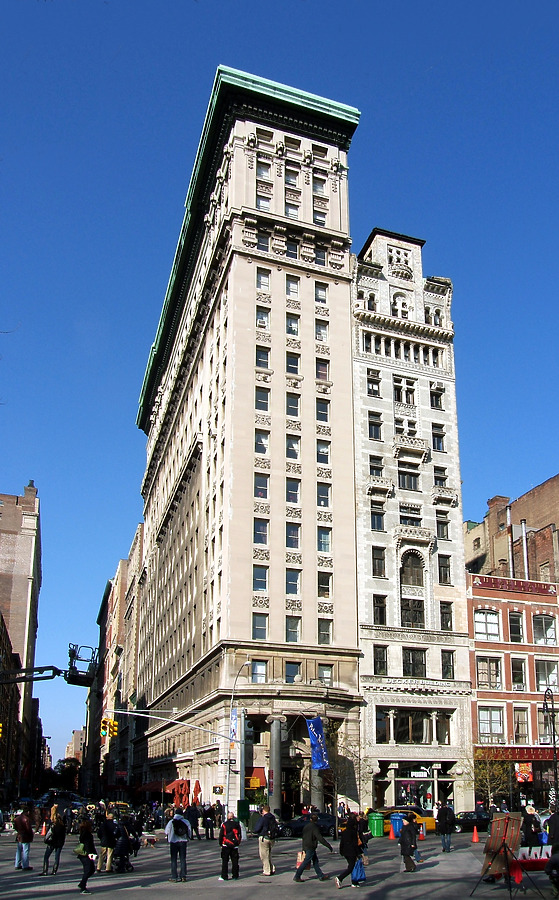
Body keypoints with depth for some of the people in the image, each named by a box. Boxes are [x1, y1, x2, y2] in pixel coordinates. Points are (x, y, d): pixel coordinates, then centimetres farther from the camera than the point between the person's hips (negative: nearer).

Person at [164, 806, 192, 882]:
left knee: (173, 860, 6)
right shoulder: (186, 822, -3)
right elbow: (189, 832, 5)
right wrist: (187, 840, 20)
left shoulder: (171, 822, -7)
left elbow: (166, 832, 2)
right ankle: (183, 876, 8)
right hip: (183, 842, 2)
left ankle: (174, 877, 4)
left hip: (173, 842, -2)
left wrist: (169, 839, 21)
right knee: (183, 859, 10)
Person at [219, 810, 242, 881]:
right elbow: (240, 835, 8)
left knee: (225, 861, 4)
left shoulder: (224, 825, -6)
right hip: (235, 846, 2)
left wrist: (221, 843, 8)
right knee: (235, 861, 9)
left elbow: (221, 835, -3)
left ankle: (224, 876, 2)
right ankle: (235, 876, 10)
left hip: (226, 845, -2)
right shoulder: (237, 824, 1)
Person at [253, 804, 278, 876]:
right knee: (269, 854, 20)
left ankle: (267, 871, 2)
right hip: (272, 839, 7)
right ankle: (272, 869, 13)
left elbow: (256, 829, -13)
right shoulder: (273, 818, 7)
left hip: (264, 838, -7)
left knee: (264, 855, 2)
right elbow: (276, 829, 13)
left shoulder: (263, 819, -13)